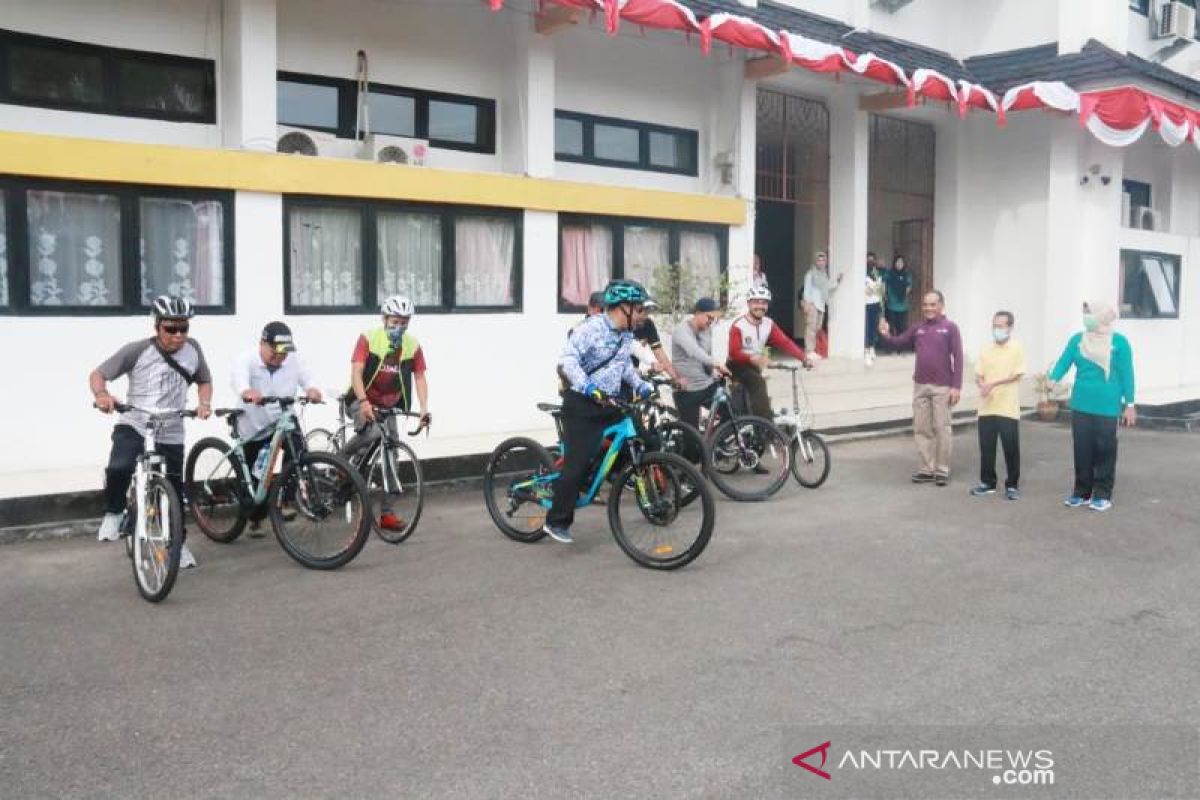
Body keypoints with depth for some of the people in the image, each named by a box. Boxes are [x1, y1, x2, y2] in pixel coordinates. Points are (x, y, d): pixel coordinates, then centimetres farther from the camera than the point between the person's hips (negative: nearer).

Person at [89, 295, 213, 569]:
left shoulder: (193, 348, -1)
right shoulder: (137, 350, -11)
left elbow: (204, 381, 14)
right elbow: (98, 374, -7)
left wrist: (204, 403, -6)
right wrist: (101, 394, -28)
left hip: (171, 434, 3)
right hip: (133, 426, -3)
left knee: (174, 491, 10)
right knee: (119, 468, -30)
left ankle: (178, 542, 33)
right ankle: (113, 513, 0)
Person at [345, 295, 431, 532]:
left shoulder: (412, 345, -2)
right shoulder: (368, 338, -12)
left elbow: (420, 378, -1)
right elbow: (356, 372, -20)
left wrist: (424, 409, -14)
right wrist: (364, 402, -34)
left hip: (389, 406, 4)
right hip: (363, 402, -4)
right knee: (372, 432, -35)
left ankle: (386, 513, 9)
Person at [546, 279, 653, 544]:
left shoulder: (626, 334, 10)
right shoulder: (591, 328, -16)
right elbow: (568, 358, -27)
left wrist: (639, 384, 5)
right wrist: (586, 385, -40)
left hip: (610, 403, 8)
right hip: (582, 405, -8)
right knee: (577, 463, -8)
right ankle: (557, 522, 3)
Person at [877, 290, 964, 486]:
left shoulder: (950, 328, -4)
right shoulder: (917, 329, 9)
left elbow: (958, 358, -7)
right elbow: (898, 344, 9)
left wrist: (956, 386, -13)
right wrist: (885, 336, -13)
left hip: (942, 387, -4)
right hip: (920, 386, 5)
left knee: (942, 429, 1)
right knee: (922, 429, 7)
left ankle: (942, 470, 7)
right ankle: (926, 469, 14)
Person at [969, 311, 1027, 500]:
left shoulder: (1017, 348, -3)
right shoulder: (986, 350, 10)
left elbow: (1016, 375, -11)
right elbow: (978, 376, 7)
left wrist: (993, 383, -19)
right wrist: (982, 386, -15)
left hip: (1008, 408, -4)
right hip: (987, 407, 4)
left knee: (1011, 448, 0)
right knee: (986, 447, 8)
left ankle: (1012, 485, 12)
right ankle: (987, 482, 20)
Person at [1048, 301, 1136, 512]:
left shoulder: (1119, 342, -5)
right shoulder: (1077, 340, 5)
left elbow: (1126, 374, -3)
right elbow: (1064, 361, -4)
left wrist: (1129, 404, -4)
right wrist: (1053, 378, -25)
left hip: (1107, 407, -3)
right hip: (1081, 405, 3)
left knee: (1104, 450, 2)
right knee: (1082, 449, 8)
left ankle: (1102, 495, 11)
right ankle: (1082, 492, 19)